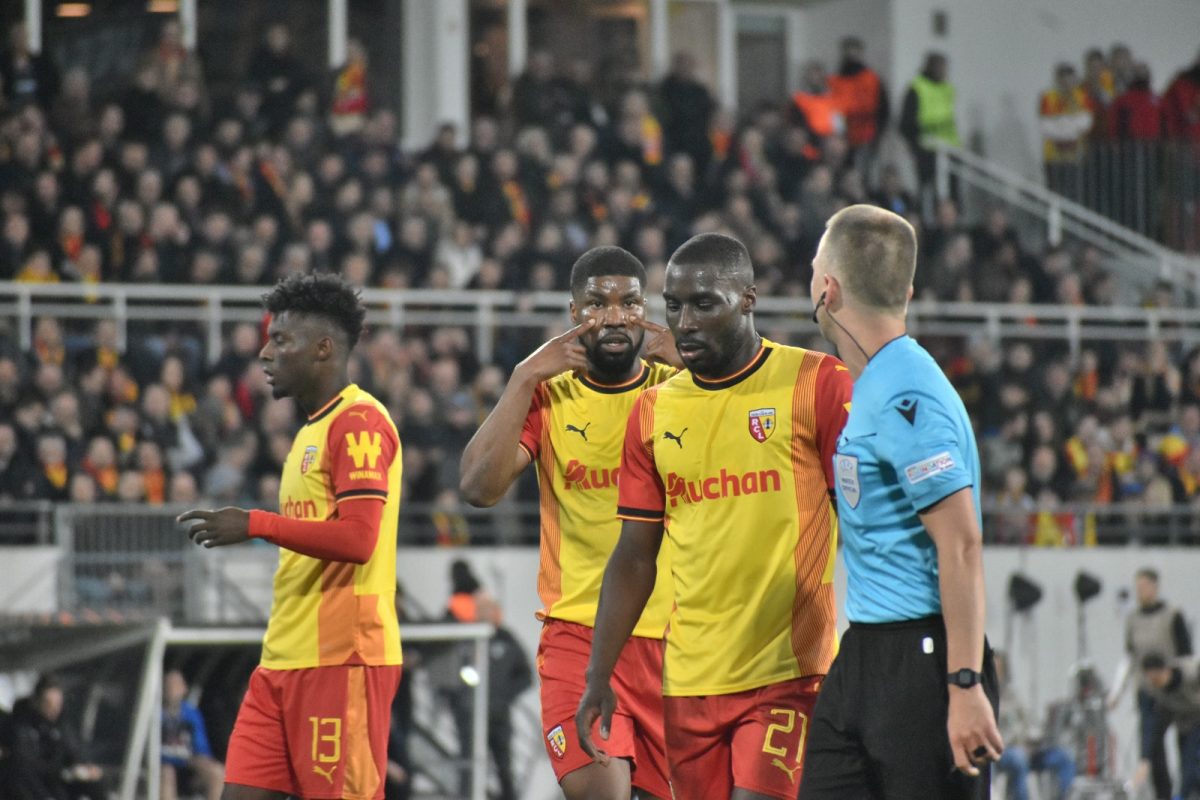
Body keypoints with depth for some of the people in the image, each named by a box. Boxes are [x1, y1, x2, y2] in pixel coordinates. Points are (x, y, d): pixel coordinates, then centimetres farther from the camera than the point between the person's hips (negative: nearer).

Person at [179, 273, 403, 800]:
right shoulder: (312, 430, 22)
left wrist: (255, 525, -17)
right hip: (284, 658, 10)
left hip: (340, 658, -10)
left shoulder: (358, 421, -9)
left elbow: (356, 538, -20)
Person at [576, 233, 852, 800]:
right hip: (690, 681, 5)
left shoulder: (817, 385, -3)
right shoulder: (653, 412, 12)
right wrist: (599, 677, 10)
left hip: (788, 673, -5)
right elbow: (635, 558, 16)